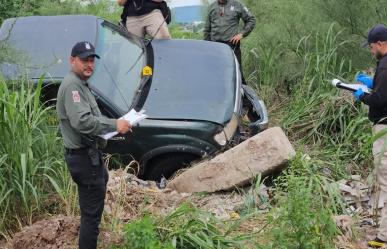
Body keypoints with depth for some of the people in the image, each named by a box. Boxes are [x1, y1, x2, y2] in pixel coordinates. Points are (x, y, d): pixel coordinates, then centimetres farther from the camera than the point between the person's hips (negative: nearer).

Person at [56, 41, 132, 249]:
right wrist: (115, 125, -24)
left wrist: (113, 127, 5)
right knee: (92, 212, -7)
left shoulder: (80, 84, 16)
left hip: (89, 153, 12)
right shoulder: (72, 85, -19)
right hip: (83, 156, -12)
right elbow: (82, 121, -30)